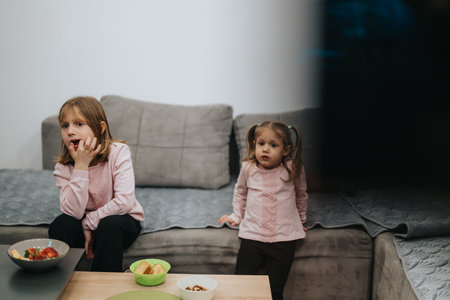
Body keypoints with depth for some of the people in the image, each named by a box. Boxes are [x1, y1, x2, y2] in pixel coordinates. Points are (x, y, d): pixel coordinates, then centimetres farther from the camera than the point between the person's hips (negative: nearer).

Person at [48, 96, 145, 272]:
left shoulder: (118, 152, -18)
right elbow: (73, 211, -24)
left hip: (121, 219, -2)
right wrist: (81, 166, -28)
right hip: (86, 223, 3)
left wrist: (89, 223, -18)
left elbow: (125, 202, -26)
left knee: (109, 224, -34)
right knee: (60, 225, -25)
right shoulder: (63, 167, -10)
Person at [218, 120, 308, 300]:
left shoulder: (293, 169, -3)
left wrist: (300, 220, 25)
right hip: (252, 235, 1)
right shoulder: (248, 168, 1)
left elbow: (301, 194, 16)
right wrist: (236, 216, 21)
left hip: (284, 238, -1)